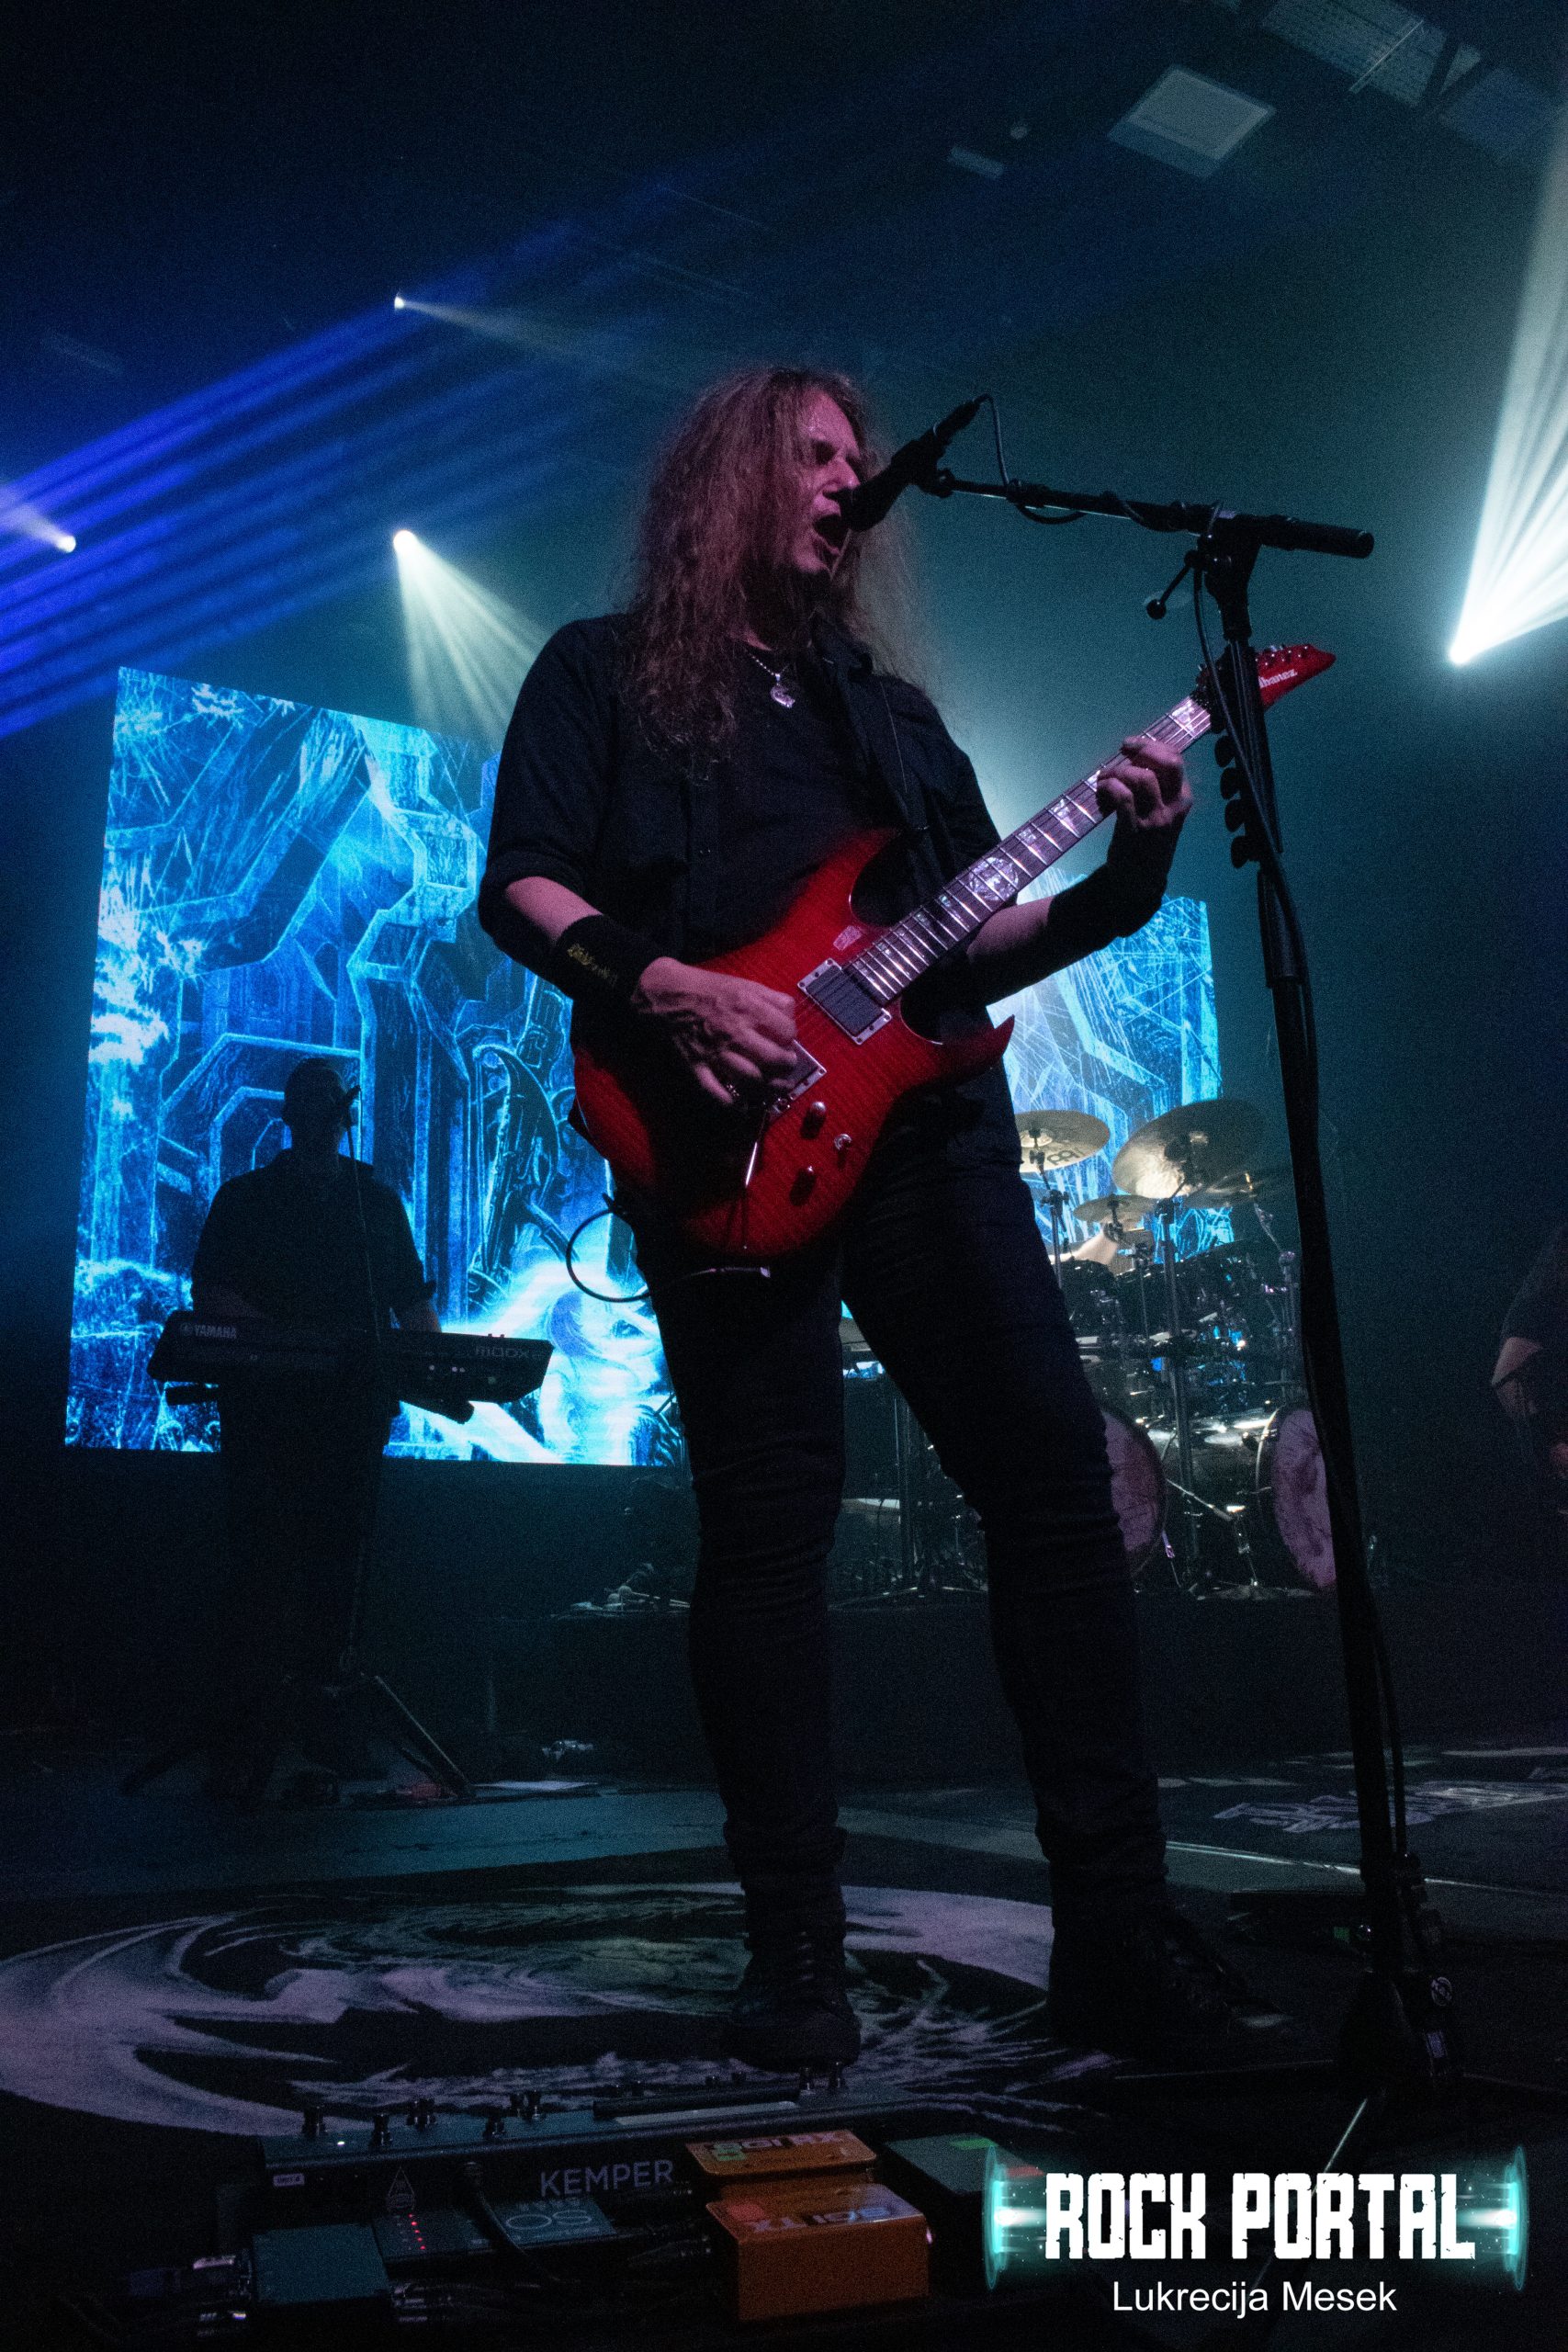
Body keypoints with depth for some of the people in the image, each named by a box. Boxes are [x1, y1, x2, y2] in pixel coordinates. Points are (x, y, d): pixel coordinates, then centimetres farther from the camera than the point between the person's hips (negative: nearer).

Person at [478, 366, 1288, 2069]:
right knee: (768, 1516, -6)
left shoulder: (890, 708, 27)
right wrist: (661, 987, -16)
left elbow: (974, 944, 22)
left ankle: (1117, 1935, 0)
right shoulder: (604, 673, 14)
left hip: (921, 1108, 5)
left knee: (1052, 1472, -6)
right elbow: (520, 884, 1)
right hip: (733, 1130, -4)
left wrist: (1123, 882, 5)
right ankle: (795, 1960, 5)